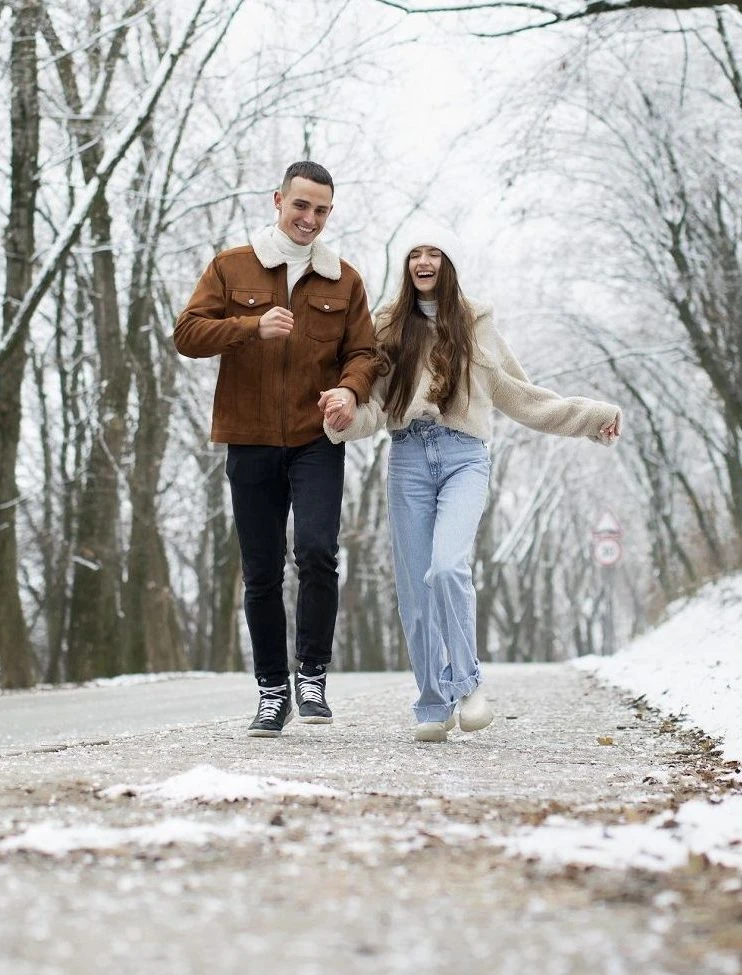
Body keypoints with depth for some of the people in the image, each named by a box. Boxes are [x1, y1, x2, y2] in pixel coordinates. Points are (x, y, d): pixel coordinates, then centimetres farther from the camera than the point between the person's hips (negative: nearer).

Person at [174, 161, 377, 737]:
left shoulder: (344, 280, 10)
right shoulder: (231, 268, 6)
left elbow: (362, 353, 9)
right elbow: (188, 334, -2)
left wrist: (351, 390, -14)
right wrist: (253, 326, -18)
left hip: (318, 441, 0)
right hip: (251, 442, 1)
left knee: (317, 552, -19)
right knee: (261, 573, 5)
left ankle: (313, 675, -5)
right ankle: (273, 691, 16)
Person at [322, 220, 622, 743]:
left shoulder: (476, 326, 11)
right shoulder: (389, 327, 12)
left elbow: (520, 395, 18)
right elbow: (375, 405, 5)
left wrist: (593, 414, 16)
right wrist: (345, 420, -18)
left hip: (464, 457, -2)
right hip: (408, 459, 2)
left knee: (447, 566, -24)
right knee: (415, 587, 0)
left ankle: (467, 680, -9)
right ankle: (434, 705, 9)